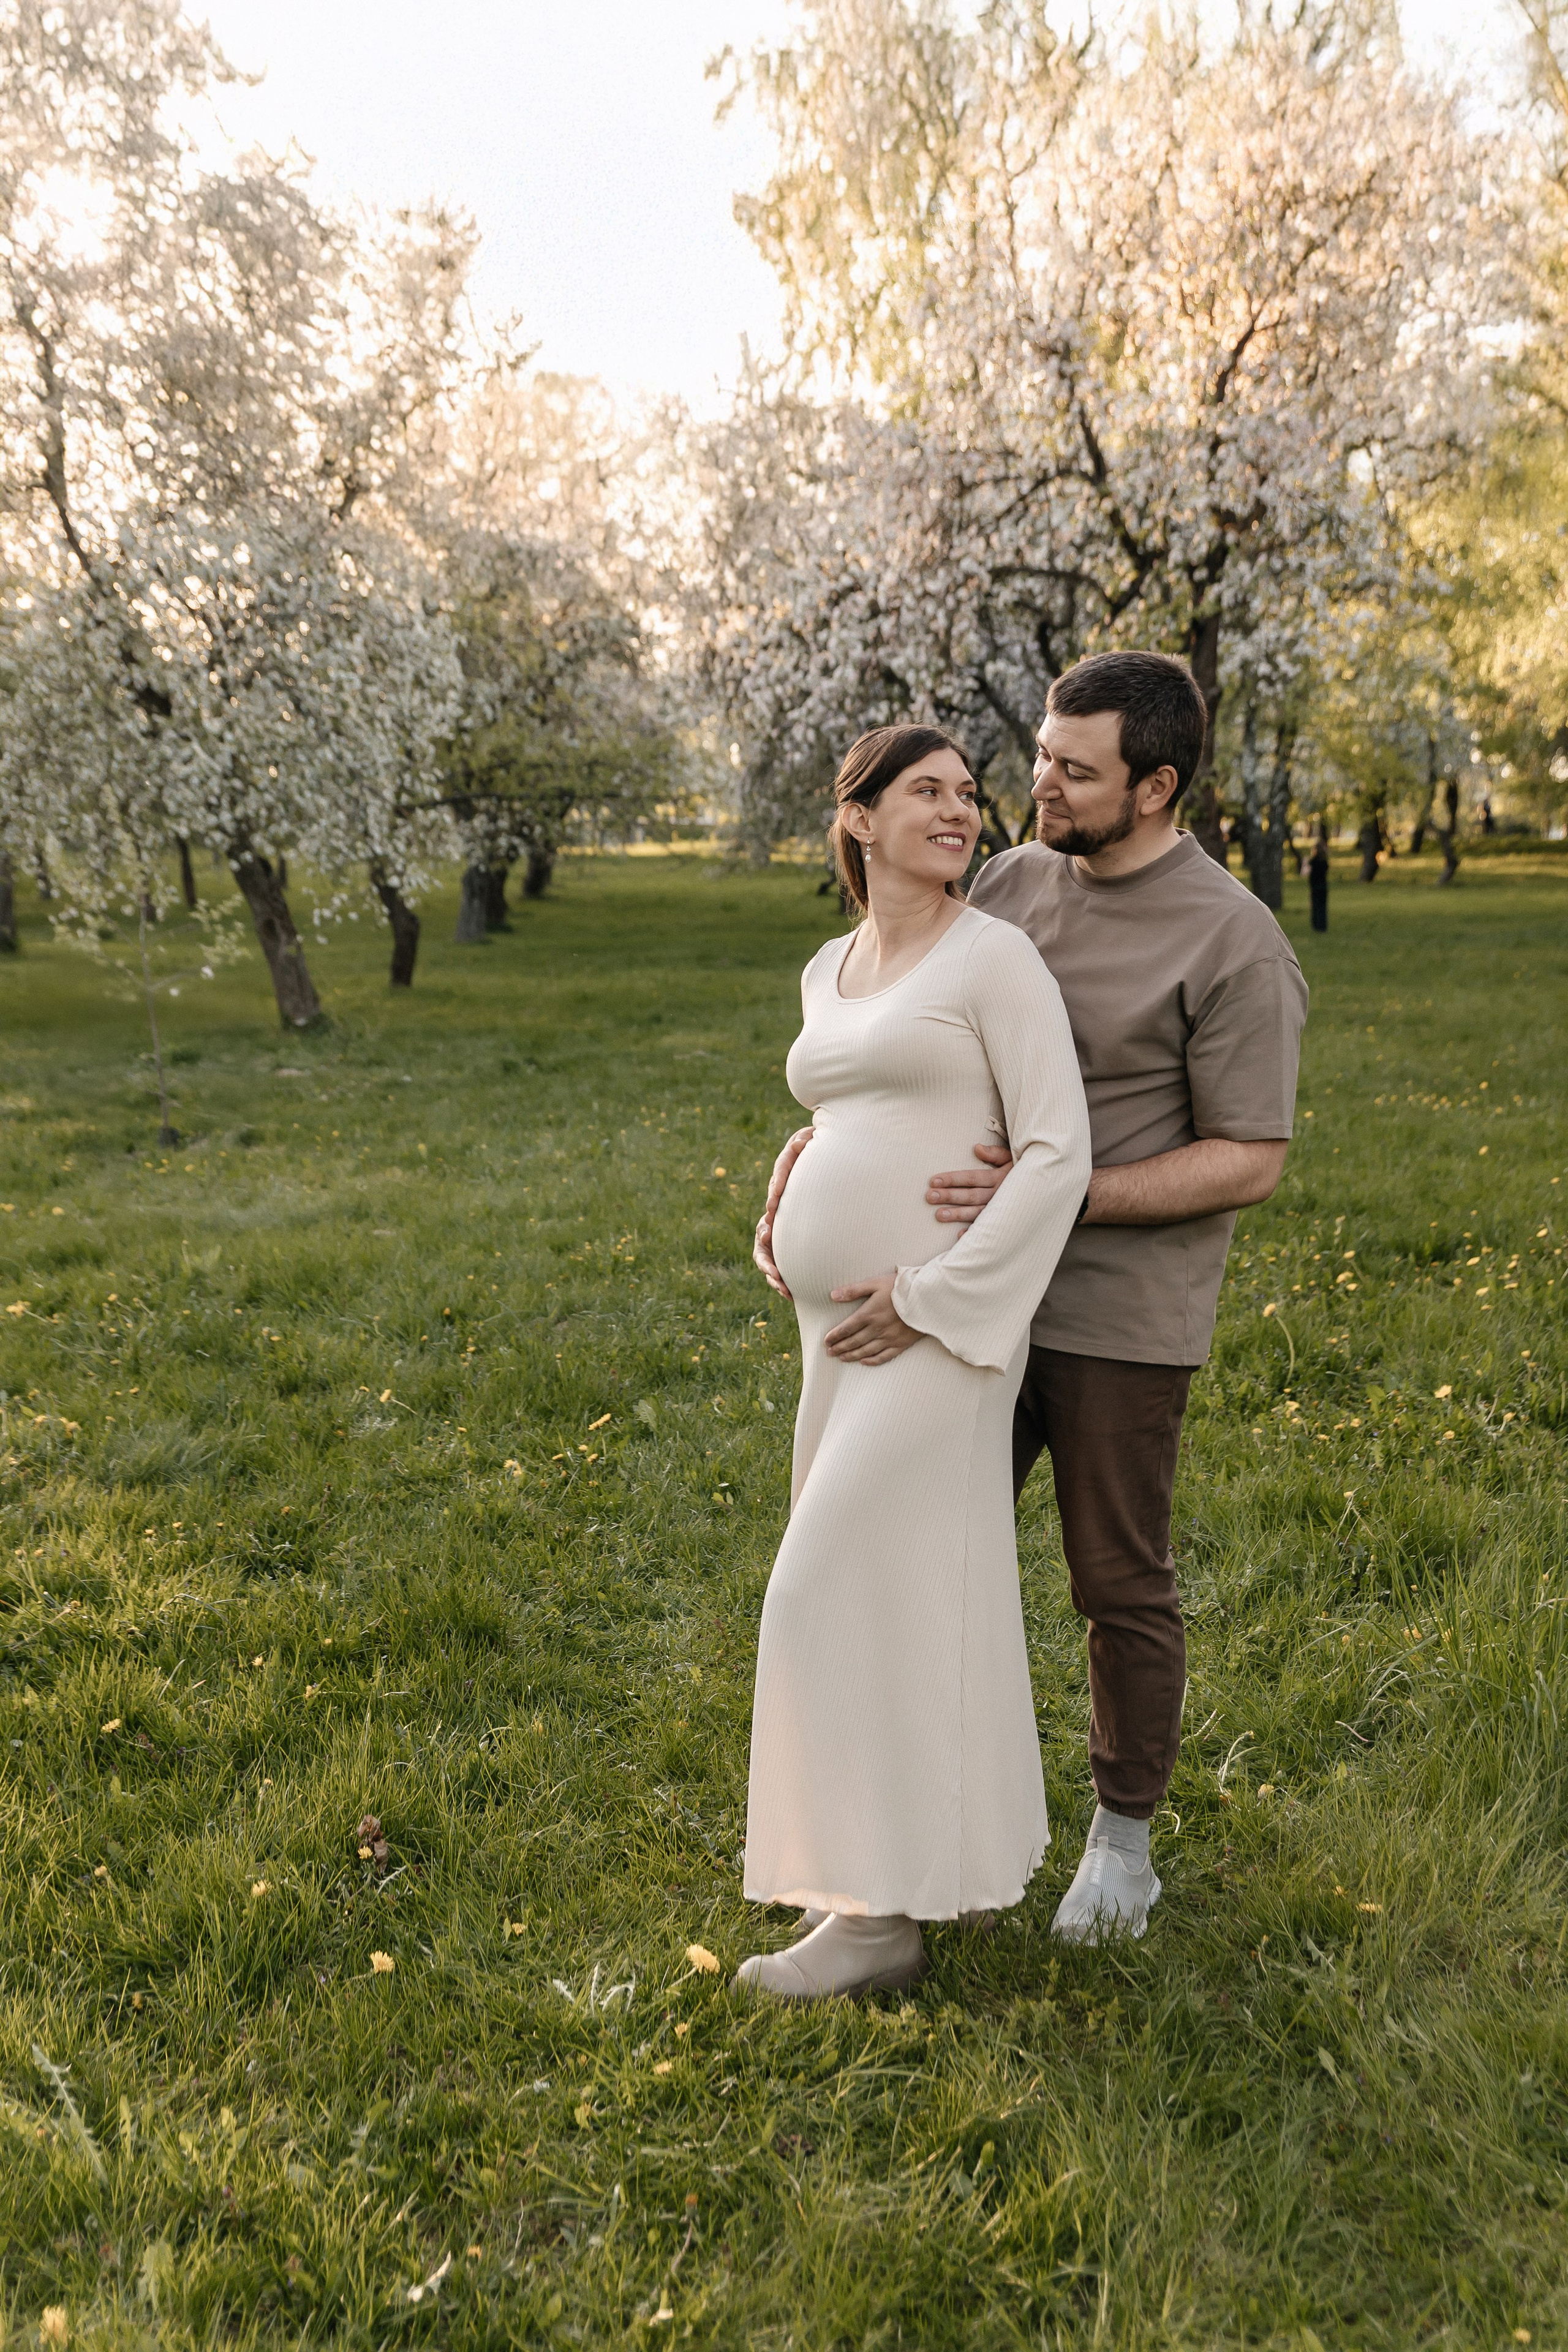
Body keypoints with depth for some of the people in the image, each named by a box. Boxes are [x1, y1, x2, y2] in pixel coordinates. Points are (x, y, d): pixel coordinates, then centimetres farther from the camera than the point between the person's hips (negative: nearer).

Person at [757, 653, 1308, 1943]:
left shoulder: (1234, 942, -15)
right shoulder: (1012, 882, 3)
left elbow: (1248, 1161, -15)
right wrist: (816, 1138, -6)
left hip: (1120, 1318, -6)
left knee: (1120, 1583, 10)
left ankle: (1124, 1834, 33)